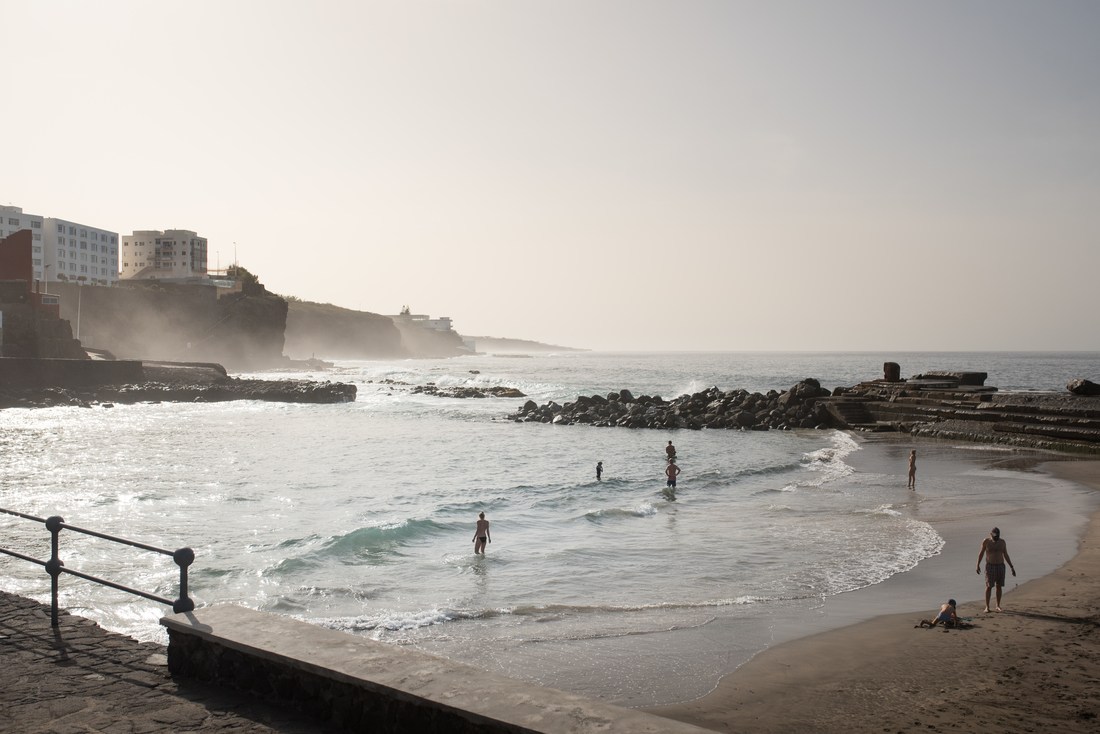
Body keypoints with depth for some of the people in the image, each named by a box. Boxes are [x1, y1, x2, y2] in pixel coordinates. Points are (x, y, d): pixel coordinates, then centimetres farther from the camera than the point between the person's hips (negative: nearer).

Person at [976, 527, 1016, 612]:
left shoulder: (1002, 542, 1)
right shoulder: (986, 541, -6)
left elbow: (1006, 555, 8)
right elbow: (981, 553, 3)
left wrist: (1012, 567, 6)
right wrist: (978, 565, -1)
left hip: (1001, 566, 3)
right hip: (990, 566, -2)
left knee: (999, 586, 5)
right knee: (989, 587, -7)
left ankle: (997, 606, 14)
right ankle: (987, 607, -4)